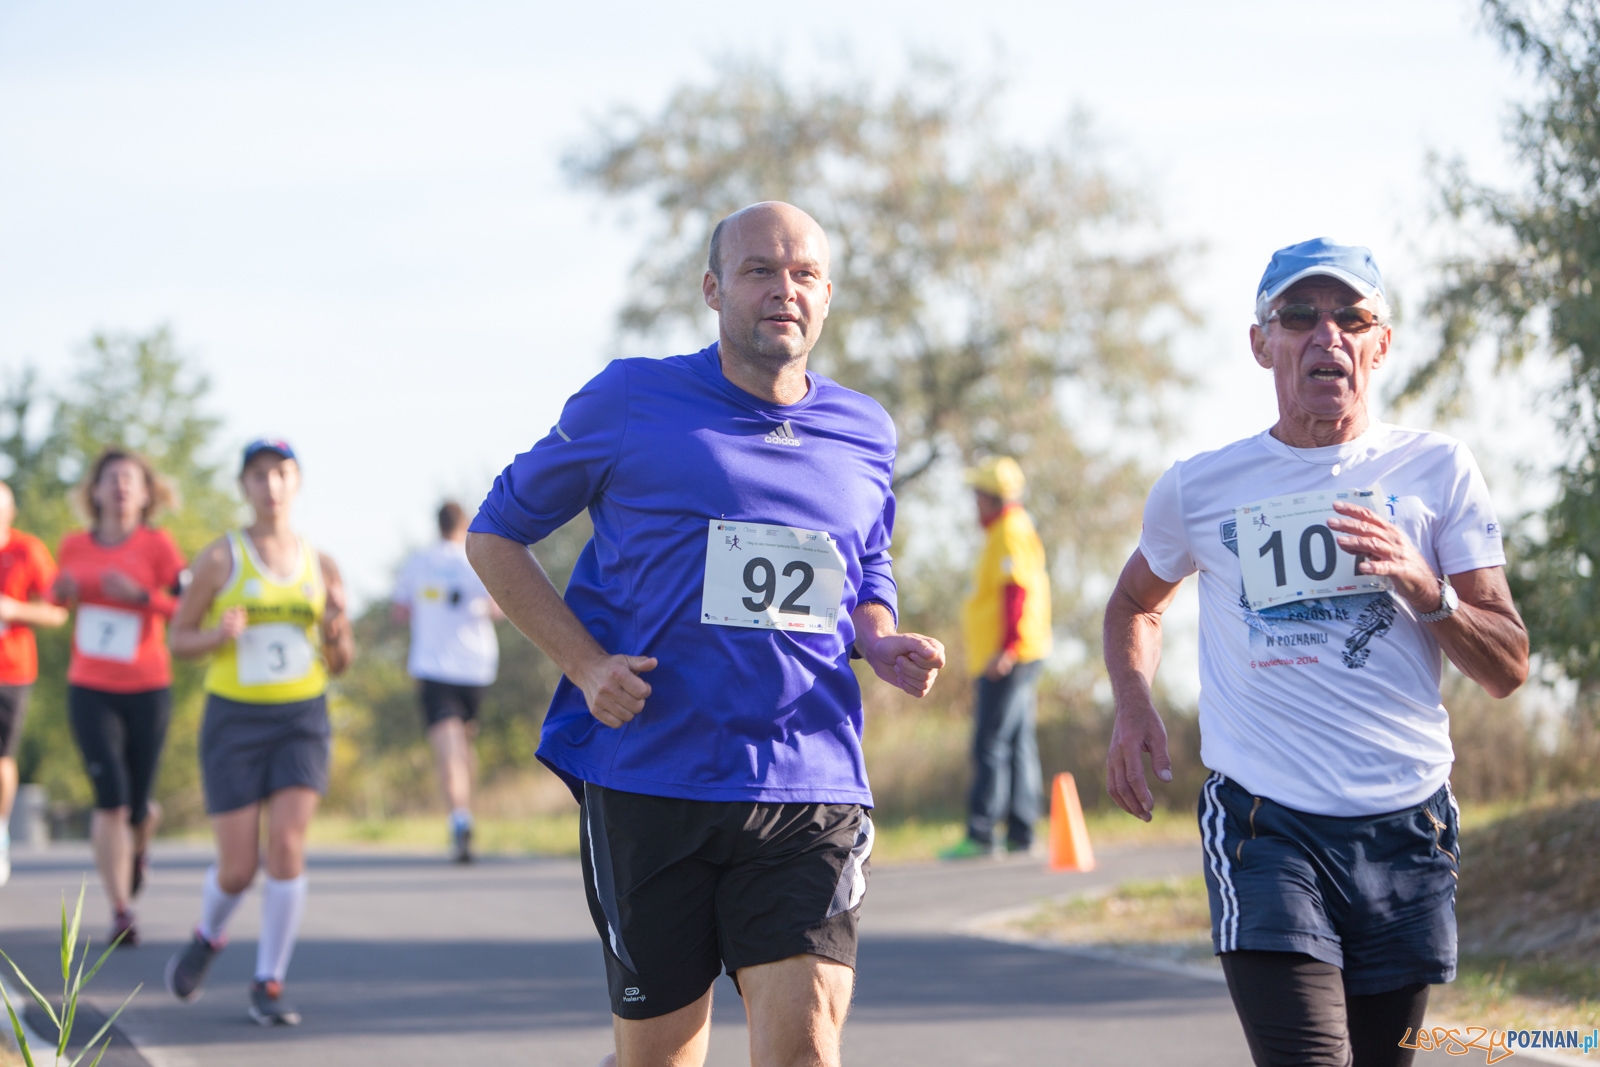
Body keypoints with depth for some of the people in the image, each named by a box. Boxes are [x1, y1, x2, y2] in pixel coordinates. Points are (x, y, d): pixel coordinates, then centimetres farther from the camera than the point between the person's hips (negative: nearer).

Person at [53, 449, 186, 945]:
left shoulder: (157, 545, -5)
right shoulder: (75, 546, 5)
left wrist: (140, 595, -26)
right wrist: (65, 590, 1)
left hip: (147, 690, -1)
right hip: (90, 691, 1)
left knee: (136, 807, 6)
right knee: (111, 797, -14)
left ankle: (140, 844, 44)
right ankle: (120, 912, -9)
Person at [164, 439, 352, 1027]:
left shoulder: (320, 565, 6)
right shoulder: (220, 558, -3)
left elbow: (339, 663, 12)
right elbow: (179, 638, 3)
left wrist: (337, 633, -11)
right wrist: (217, 636, -19)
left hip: (301, 719, 2)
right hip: (234, 719, -2)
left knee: (287, 846, -15)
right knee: (238, 867, -3)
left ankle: (268, 985, -4)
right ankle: (208, 936, 31)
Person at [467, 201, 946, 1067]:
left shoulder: (864, 433, 12)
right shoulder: (630, 402, 2)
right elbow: (495, 537, 9)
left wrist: (883, 648, 3)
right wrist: (586, 666, -5)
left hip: (810, 787, 2)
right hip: (648, 782, -2)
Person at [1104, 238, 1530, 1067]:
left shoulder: (1437, 472, 5)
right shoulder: (1198, 489, 5)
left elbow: (1507, 670, 3)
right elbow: (1135, 602, 27)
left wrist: (1421, 587, -14)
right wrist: (1133, 705, 8)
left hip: (1408, 826, 2)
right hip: (1264, 824, -2)